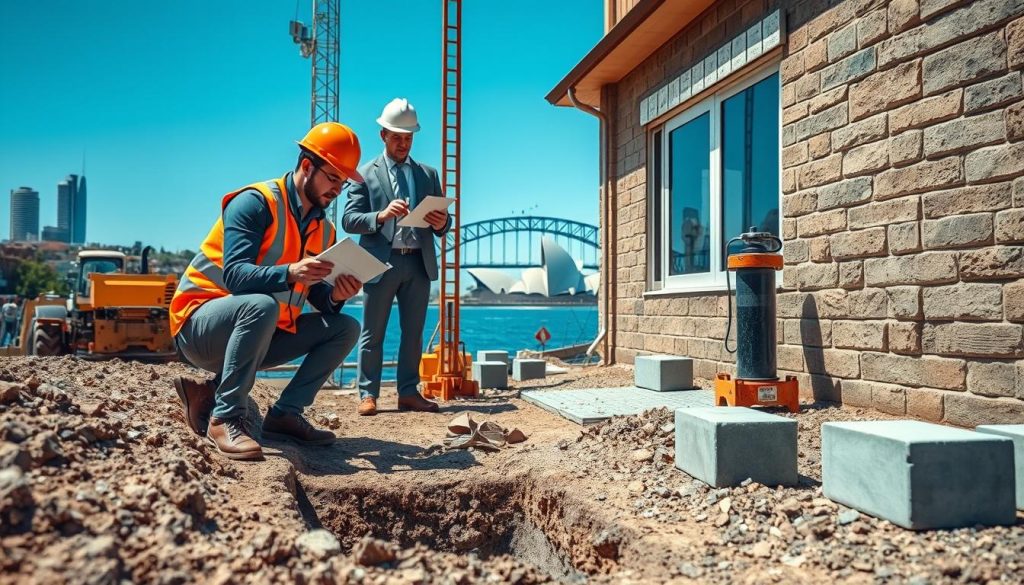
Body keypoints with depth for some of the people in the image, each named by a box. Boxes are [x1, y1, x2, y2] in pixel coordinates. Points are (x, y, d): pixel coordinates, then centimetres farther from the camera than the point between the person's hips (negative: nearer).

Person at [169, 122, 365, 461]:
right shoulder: (255, 203, -15)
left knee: (345, 328, -3)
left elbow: (317, 297, 2)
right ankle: (224, 419, -25)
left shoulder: (324, 229, 6)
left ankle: (285, 415, -8)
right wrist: (289, 274, -43)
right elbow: (234, 274, -27)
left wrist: (335, 296, -21)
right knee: (261, 306, -38)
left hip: (260, 334, 7)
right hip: (199, 324, -7)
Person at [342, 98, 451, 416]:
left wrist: (441, 223, -11)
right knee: (372, 334, 1)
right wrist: (381, 216, -21)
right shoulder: (366, 174, 6)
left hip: (419, 263, 4)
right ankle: (368, 394, 9)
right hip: (381, 262, -3)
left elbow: (441, 227, 14)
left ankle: (408, 393, 16)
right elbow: (348, 220, -3)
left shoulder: (428, 174, 16)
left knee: (413, 332, 8)